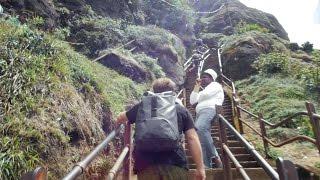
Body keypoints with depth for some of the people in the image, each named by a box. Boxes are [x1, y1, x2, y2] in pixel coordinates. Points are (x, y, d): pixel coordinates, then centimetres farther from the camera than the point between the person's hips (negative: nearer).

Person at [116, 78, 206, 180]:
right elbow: (192, 138, 1)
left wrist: (118, 121, 50)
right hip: (175, 163, 0)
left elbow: (120, 119, 27)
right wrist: (200, 167, 4)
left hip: (146, 164, 1)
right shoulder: (182, 110, 10)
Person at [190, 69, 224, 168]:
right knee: (202, 142, -7)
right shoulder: (204, 90, 37)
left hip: (210, 110, -8)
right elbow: (192, 101, 25)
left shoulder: (215, 85, 14)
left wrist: (198, 97, 17)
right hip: (200, 113, 9)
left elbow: (205, 94, -5)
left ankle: (215, 156, -31)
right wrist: (197, 86, 24)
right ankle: (207, 166, -13)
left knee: (199, 128, -36)